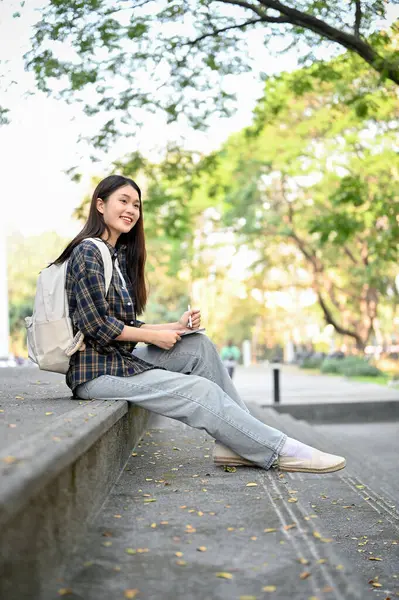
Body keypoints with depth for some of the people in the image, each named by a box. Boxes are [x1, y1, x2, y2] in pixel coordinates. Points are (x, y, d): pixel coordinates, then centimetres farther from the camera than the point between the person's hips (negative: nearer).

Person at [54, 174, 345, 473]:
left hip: (122, 358, 9)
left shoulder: (119, 256, 16)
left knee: (199, 345, -3)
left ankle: (234, 443, -7)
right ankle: (280, 451, -7)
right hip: (97, 371, -9)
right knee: (200, 390, -15)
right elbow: (97, 325, -19)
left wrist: (175, 326, 0)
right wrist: (154, 336, -10)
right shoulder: (88, 252, -11)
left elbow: (126, 325, 13)